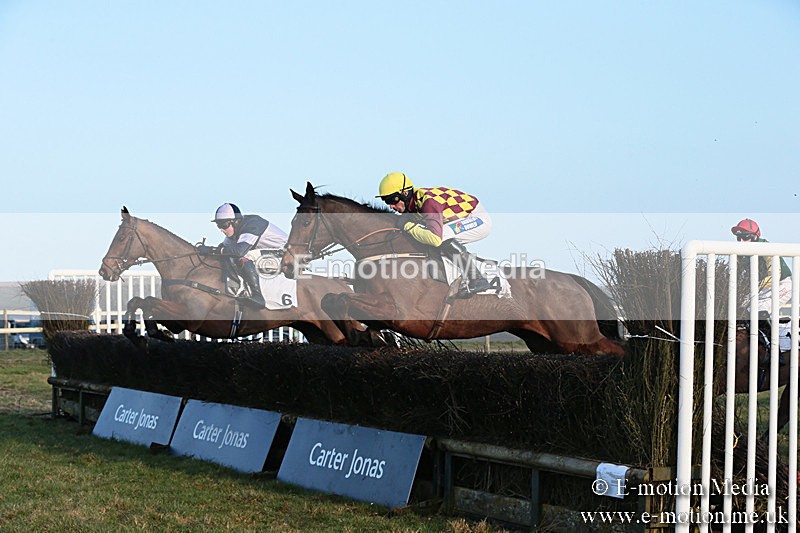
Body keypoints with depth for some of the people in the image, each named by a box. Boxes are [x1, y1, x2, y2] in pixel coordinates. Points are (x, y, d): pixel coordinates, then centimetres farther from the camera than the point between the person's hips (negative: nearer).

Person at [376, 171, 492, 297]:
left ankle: (476, 279, -25)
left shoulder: (428, 201, -30)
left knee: (442, 236, -30)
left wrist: (408, 226, -30)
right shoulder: (413, 200, -2)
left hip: (478, 218, -10)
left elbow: (436, 238, -41)